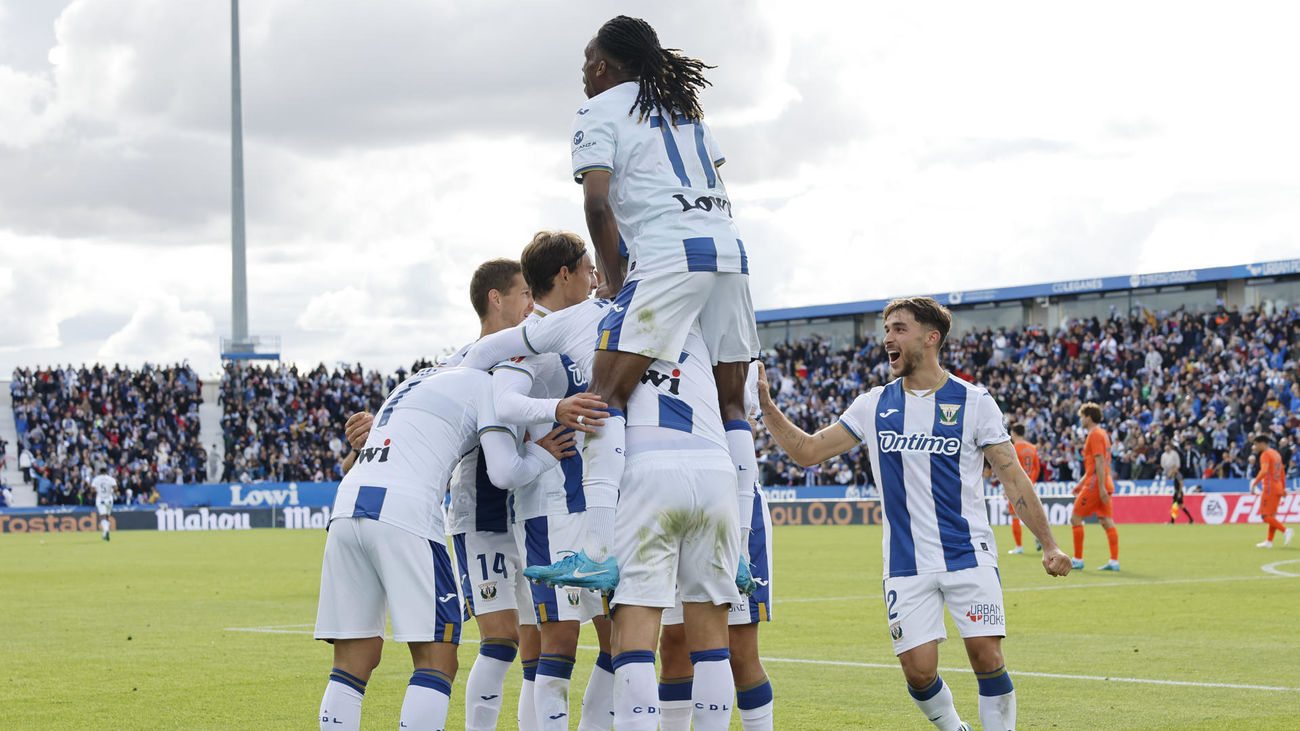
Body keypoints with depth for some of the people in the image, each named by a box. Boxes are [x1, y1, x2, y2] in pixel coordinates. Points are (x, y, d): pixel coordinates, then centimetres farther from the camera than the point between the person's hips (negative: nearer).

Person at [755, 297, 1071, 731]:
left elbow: (1012, 477, 2)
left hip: (969, 555, -2)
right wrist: (765, 404, -2)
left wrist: (1048, 545, -4)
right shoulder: (874, 406, 8)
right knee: (919, 671, -6)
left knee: (987, 658, -14)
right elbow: (806, 451, 10)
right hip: (906, 564, 2)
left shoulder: (973, 402, 0)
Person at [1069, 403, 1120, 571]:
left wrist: (1101, 487, -23)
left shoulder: (1095, 435, -10)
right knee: (1107, 522, 4)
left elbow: (1100, 462, -19)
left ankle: (1077, 560, -1)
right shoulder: (1102, 434, 20)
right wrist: (1081, 483, 27)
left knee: (1075, 519, -2)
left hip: (1095, 486, -9)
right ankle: (1114, 561, -1)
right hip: (1103, 485, 9)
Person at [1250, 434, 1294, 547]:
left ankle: (1285, 530, -20)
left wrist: (1254, 484, -27)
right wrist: (1283, 488, 25)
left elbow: (1264, 471, -27)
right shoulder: (1276, 454, 17)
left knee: (1265, 516, -9)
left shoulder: (1265, 455, -11)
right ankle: (1269, 541, 12)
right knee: (1272, 515, 12)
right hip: (1278, 489, 9)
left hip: (1269, 489, -9)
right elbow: (1282, 471, 22)